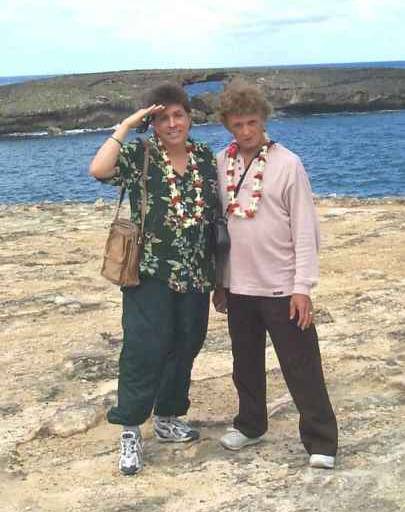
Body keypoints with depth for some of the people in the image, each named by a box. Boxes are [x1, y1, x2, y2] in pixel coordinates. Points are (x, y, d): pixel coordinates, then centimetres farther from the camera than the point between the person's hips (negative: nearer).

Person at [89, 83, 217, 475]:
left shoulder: (205, 157, 7)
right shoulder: (138, 156, -6)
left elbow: (217, 213, 14)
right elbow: (98, 169, -27)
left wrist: (218, 267, 13)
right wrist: (126, 126, -20)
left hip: (195, 274, 5)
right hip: (150, 273, -5)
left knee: (185, 347, 13)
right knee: (146, 350, -7)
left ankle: (168, 418, 30)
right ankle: (130, 431, 5)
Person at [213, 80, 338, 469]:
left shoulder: (287, 164, -9)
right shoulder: (221, 164, 4)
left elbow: (305, 229, -9)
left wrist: (302, 287, -13)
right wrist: (218, 280, 12)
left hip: (281, 288, -4)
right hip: (238, 287, 5)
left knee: (302, 368, 1)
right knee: (246, 363, 18)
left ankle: (320, 441, 11)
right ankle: (250, 425, 36)